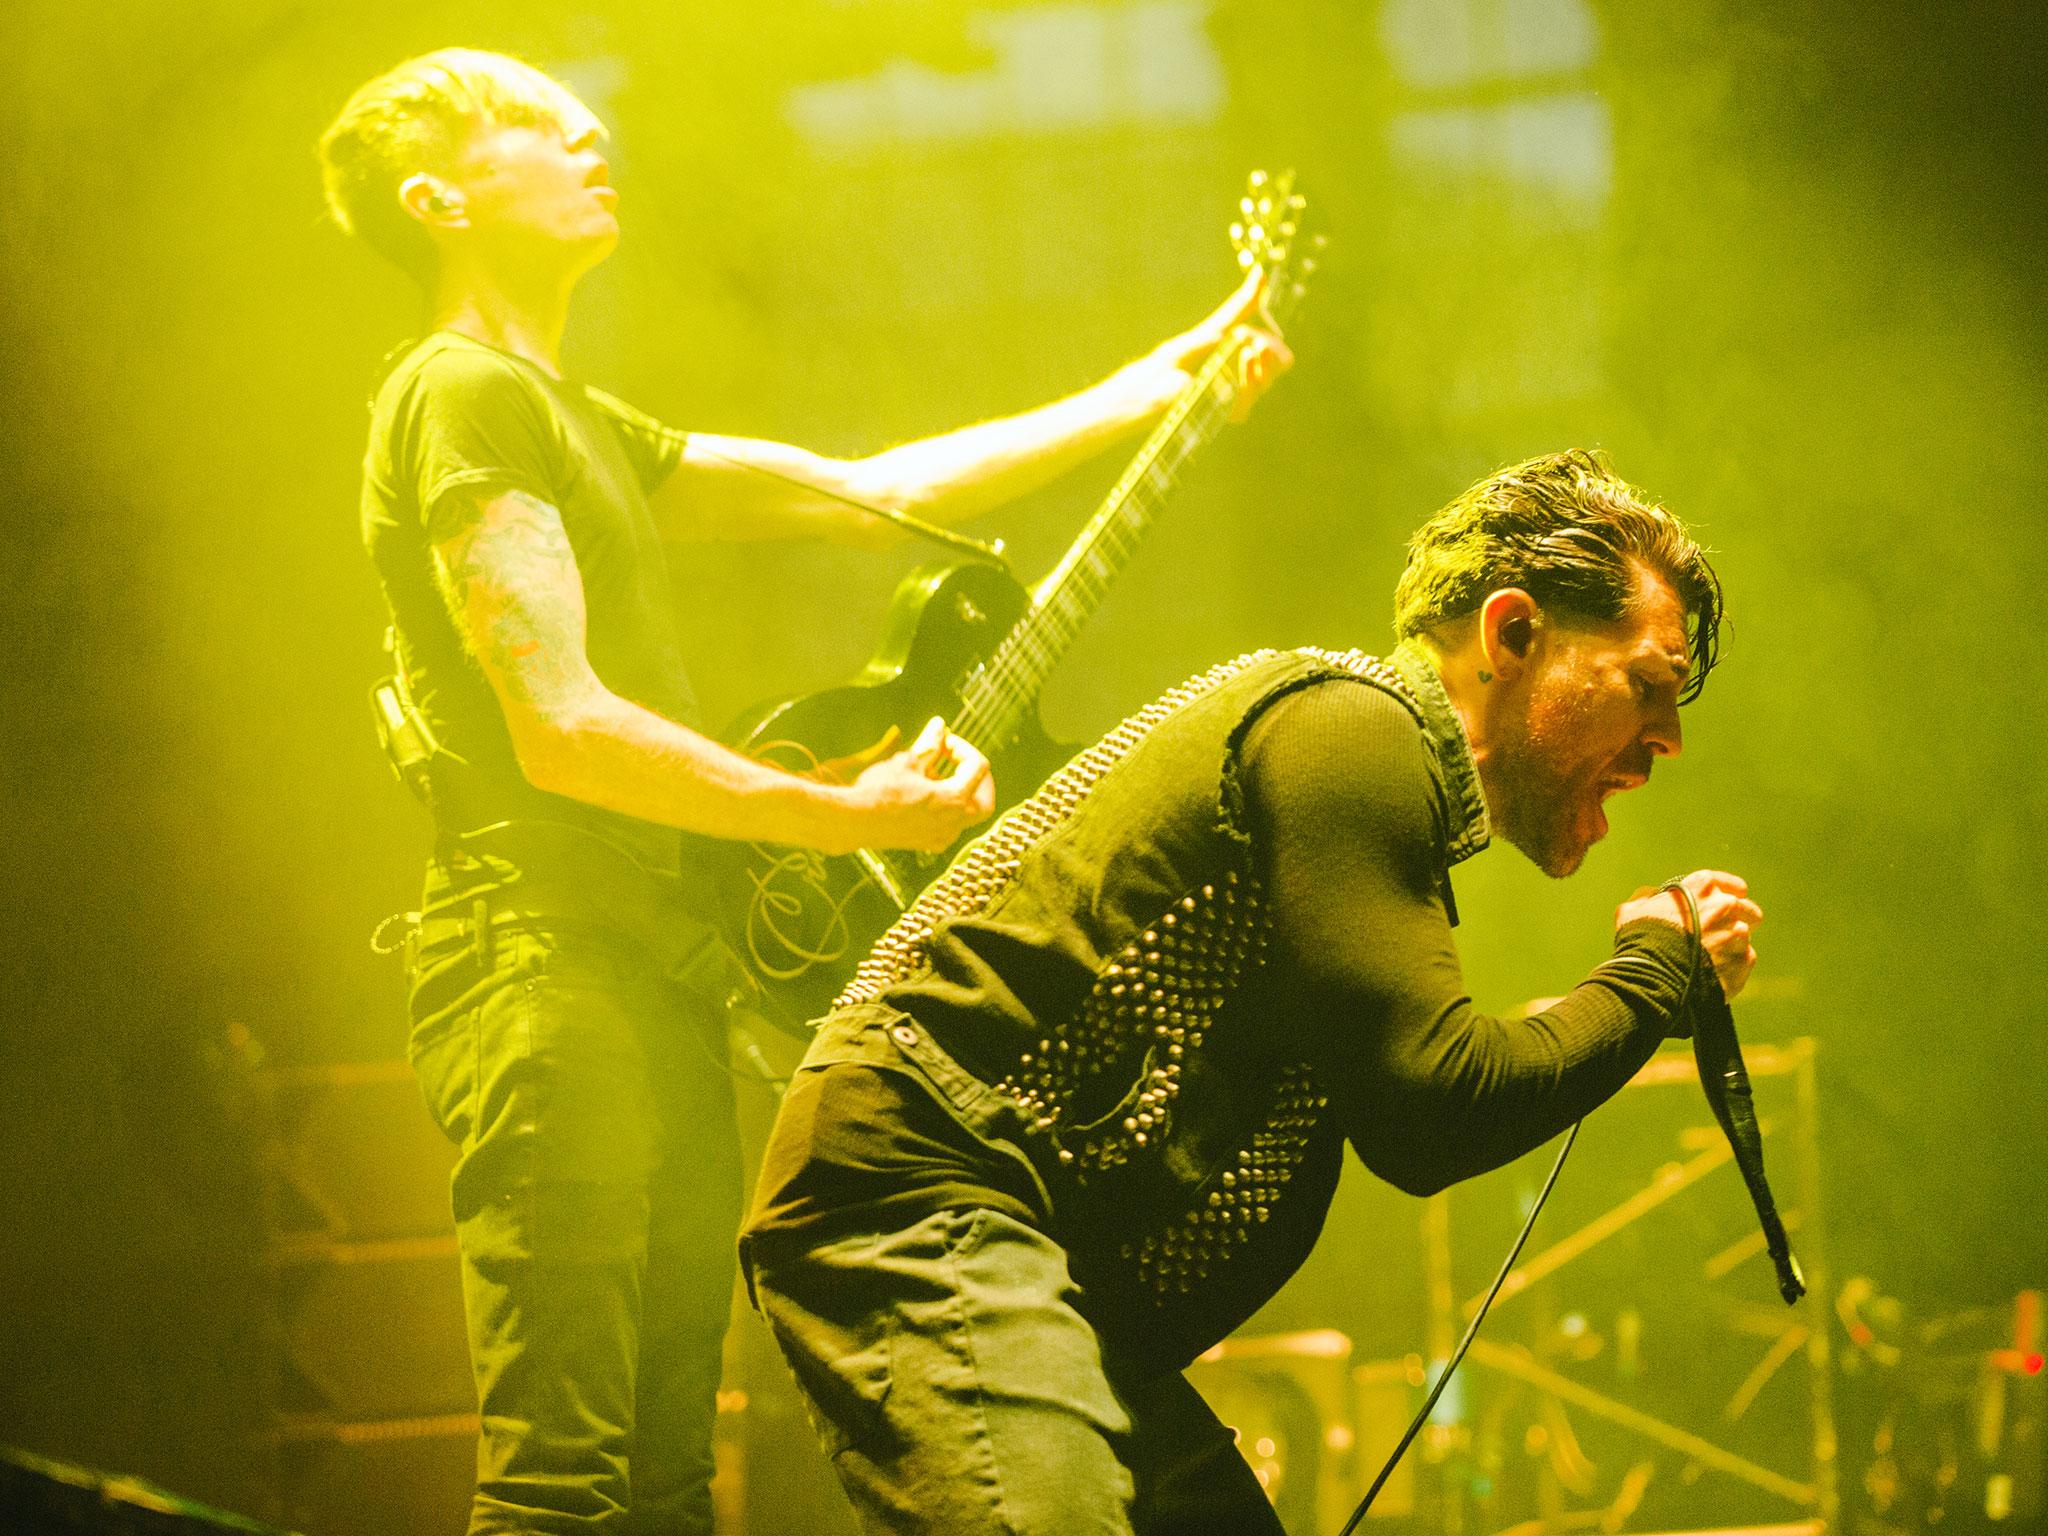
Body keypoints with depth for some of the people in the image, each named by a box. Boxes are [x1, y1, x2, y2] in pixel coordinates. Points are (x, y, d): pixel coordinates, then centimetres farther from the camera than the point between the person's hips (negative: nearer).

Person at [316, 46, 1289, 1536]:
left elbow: (869, 492, 26)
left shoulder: (579, 422, 25)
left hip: (656, 982, 10)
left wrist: (1155, 388, 24)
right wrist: (849, 815, -16)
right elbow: (561, 730, -17)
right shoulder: (464, 395, -7)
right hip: (543, 969, -10)